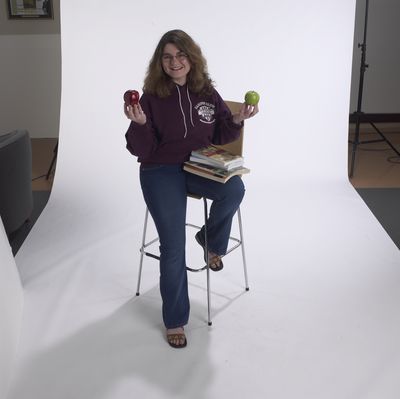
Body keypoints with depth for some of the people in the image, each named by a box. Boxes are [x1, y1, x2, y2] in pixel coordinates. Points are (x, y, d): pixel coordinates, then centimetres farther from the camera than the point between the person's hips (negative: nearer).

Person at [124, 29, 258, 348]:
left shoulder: (207, 92, 4)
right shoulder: (152, 97, -5)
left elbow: (221, 137, 11)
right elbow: (141, 150, -6)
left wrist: (237, 120, -8)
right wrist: (139, 124, -25)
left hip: (200, 165, 3)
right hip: (161, 172, -2)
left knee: (234, 189, -32)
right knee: (173, 247, -13)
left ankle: (212, 242, 1)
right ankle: (175, 320, 6)